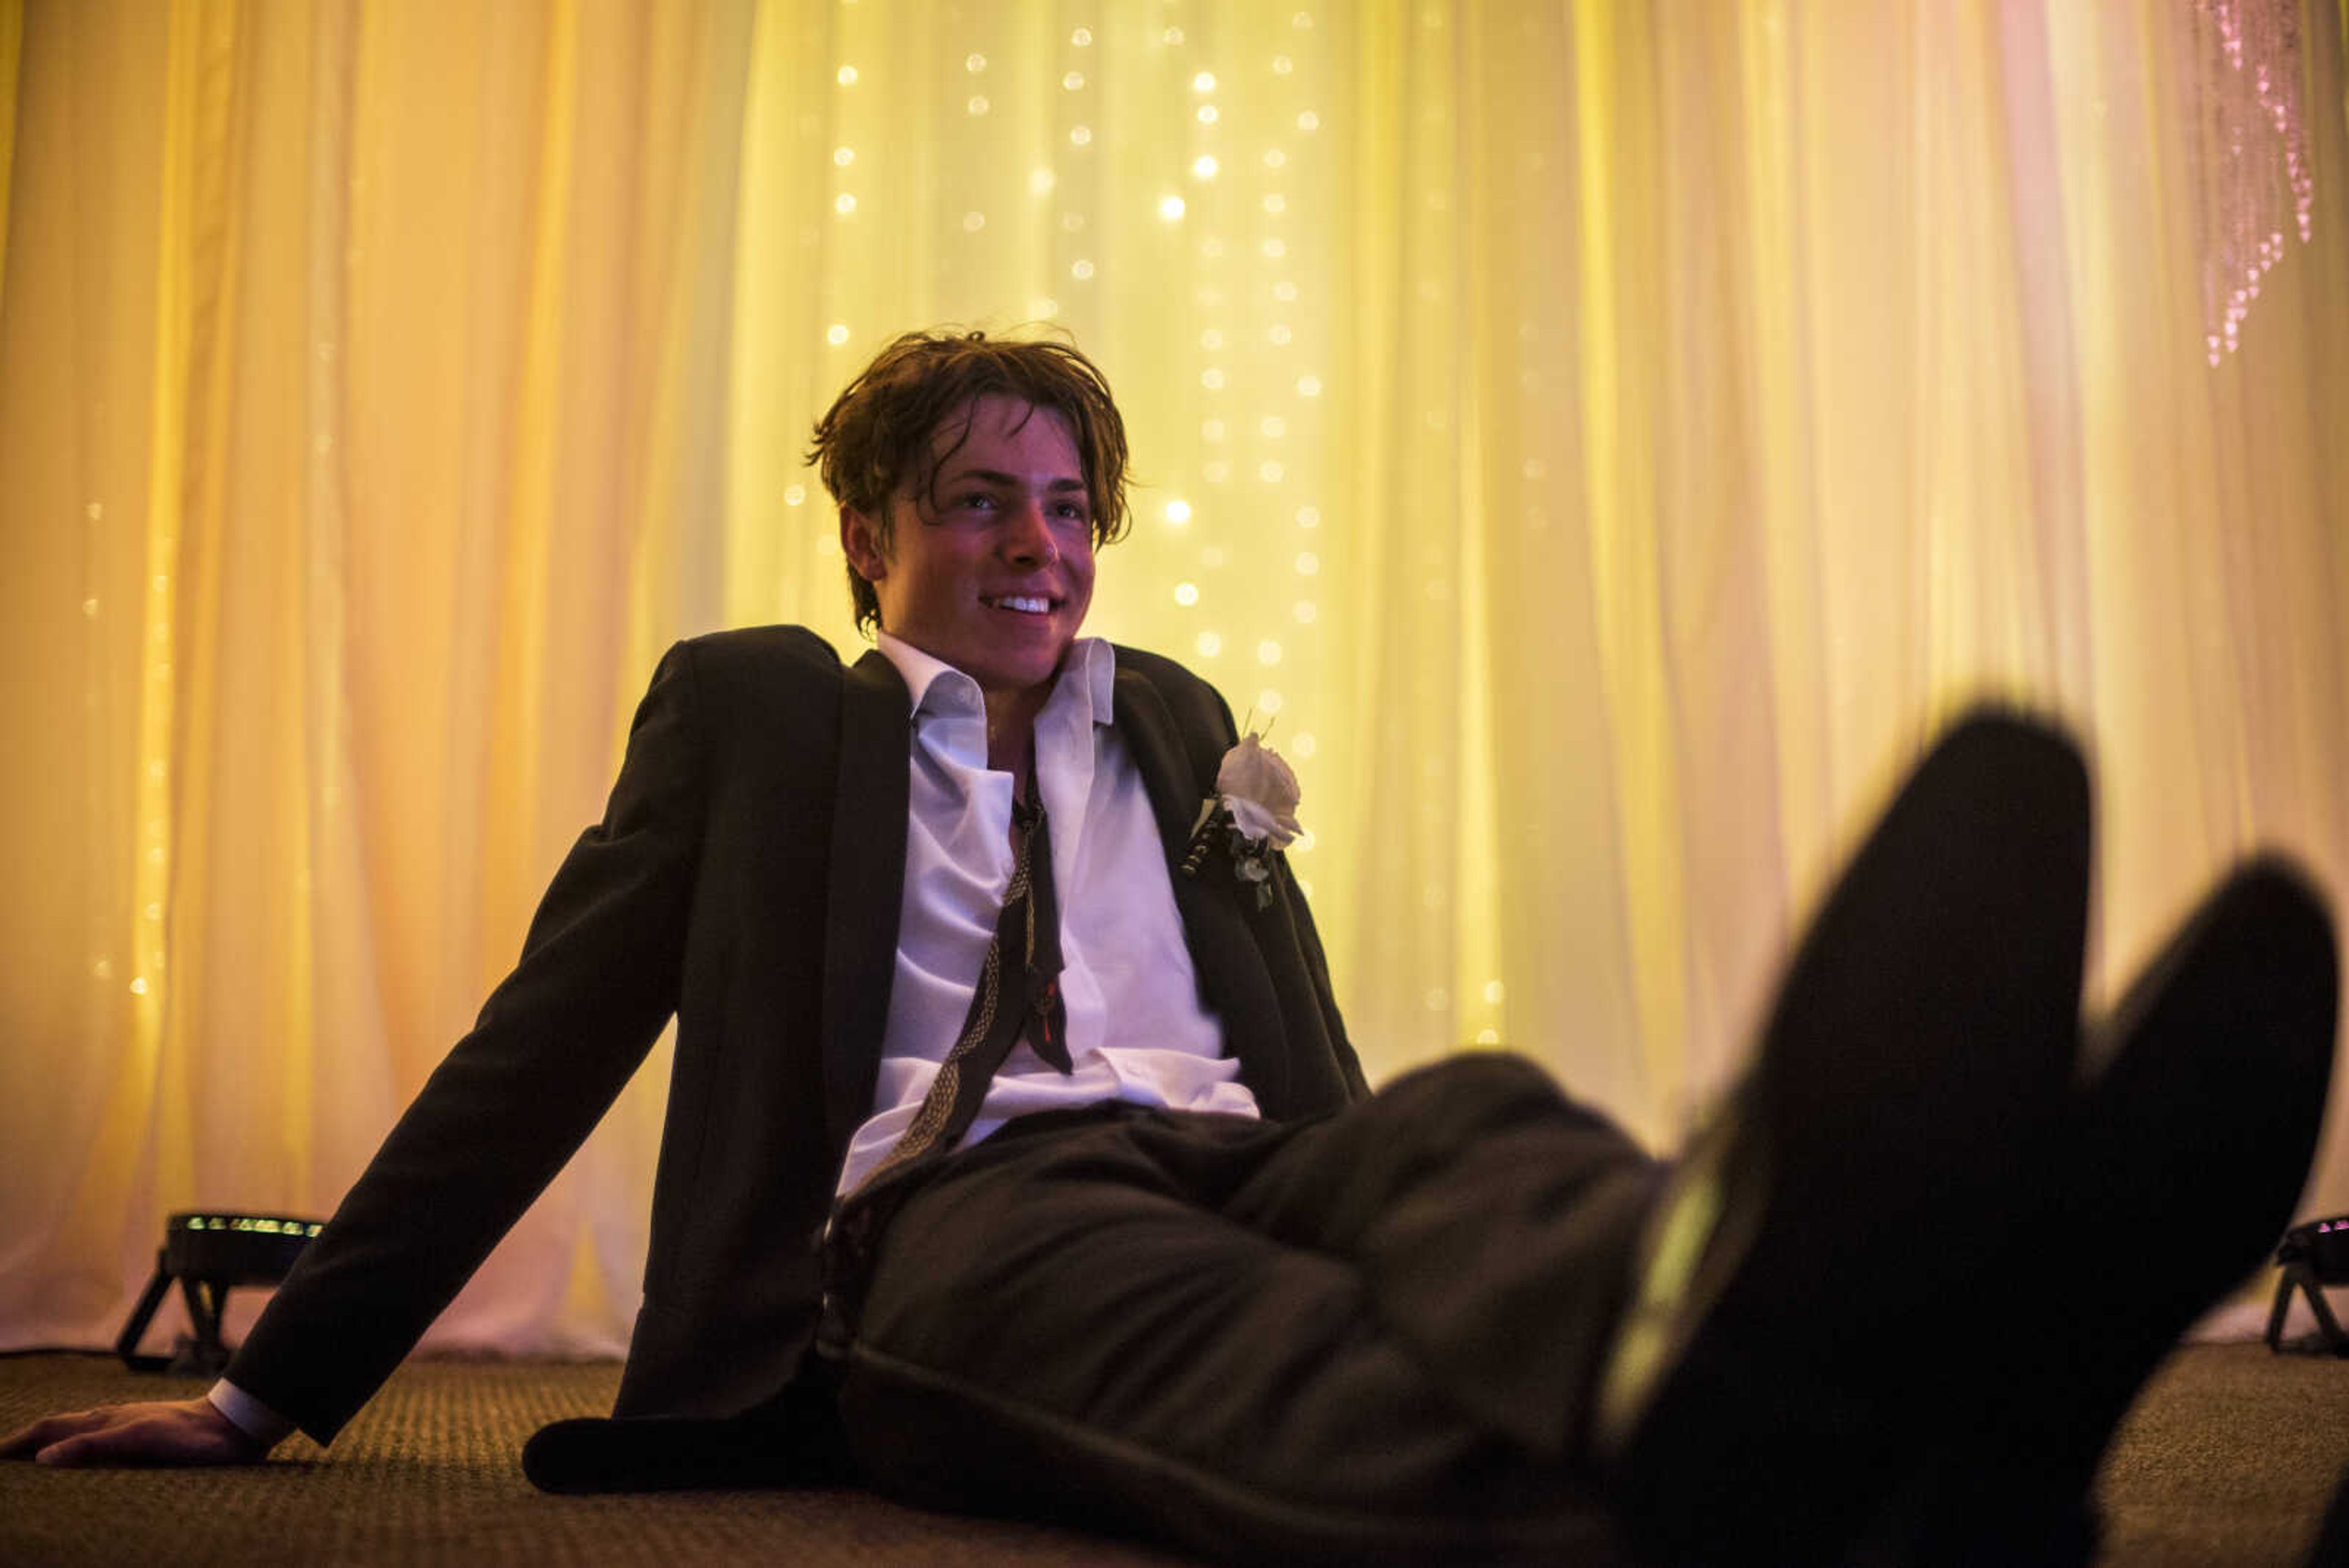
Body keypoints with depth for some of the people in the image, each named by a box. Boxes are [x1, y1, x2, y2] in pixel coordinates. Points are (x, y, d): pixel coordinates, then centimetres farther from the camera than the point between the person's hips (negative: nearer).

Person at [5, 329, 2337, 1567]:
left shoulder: (1172, 721, 27)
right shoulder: (756, 708, 18)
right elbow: (546, 1046, 15)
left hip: (1241, 1166, 4)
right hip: (950, 1210, -3)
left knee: (1472, 1122, -33)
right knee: (1155, 1307, -41)